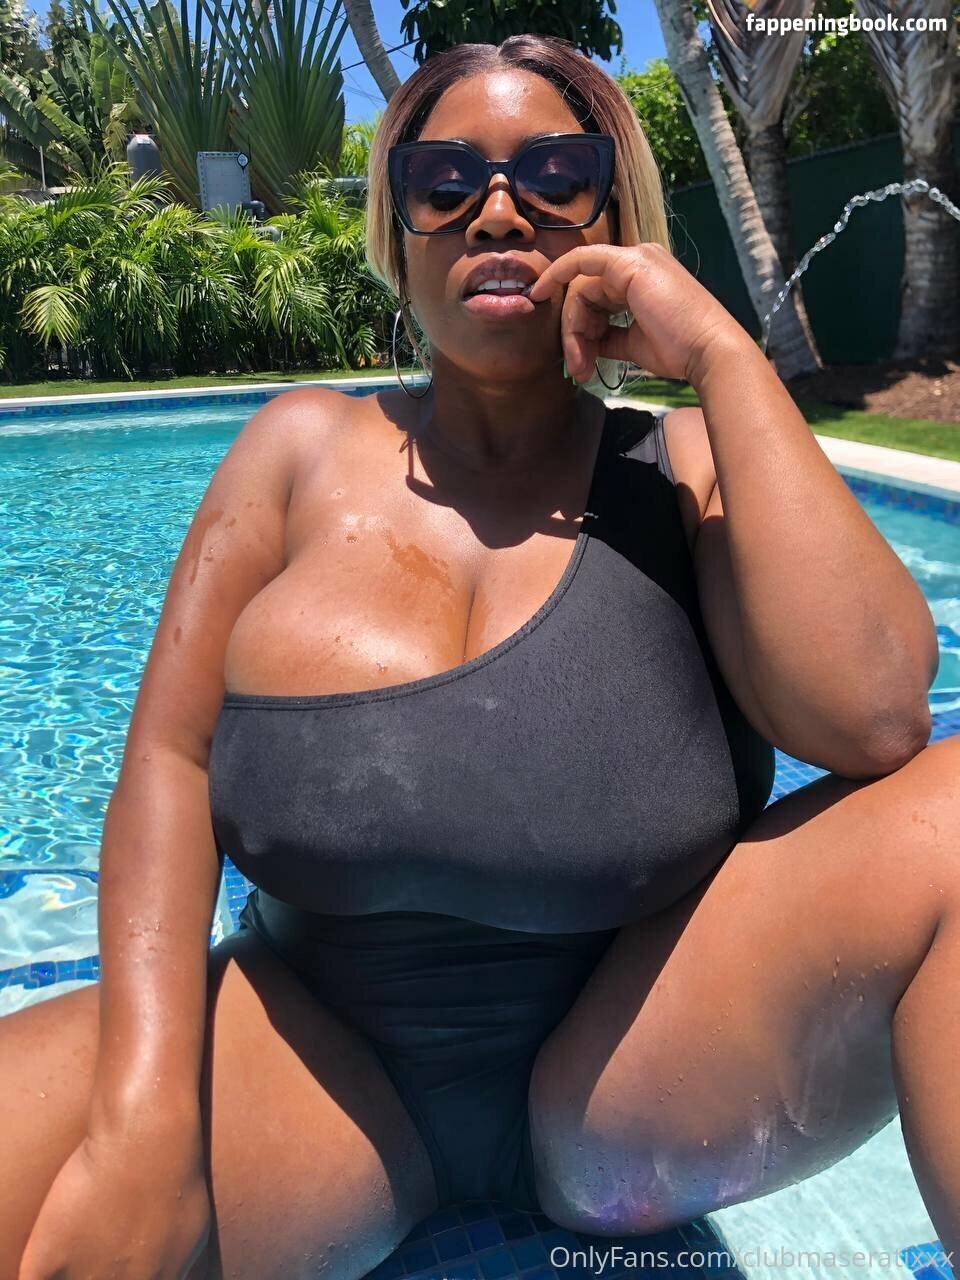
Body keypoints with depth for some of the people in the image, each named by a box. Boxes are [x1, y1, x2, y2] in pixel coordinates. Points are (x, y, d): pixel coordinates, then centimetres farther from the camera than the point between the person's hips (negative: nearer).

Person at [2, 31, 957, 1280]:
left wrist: (723, 353, -17)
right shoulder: (303, 450, 0)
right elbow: (171, 754, -7)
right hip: (323, 1058, 0)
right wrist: (147, 1110, -19)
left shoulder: (691, 471, -2)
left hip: (627, 1082, 1)